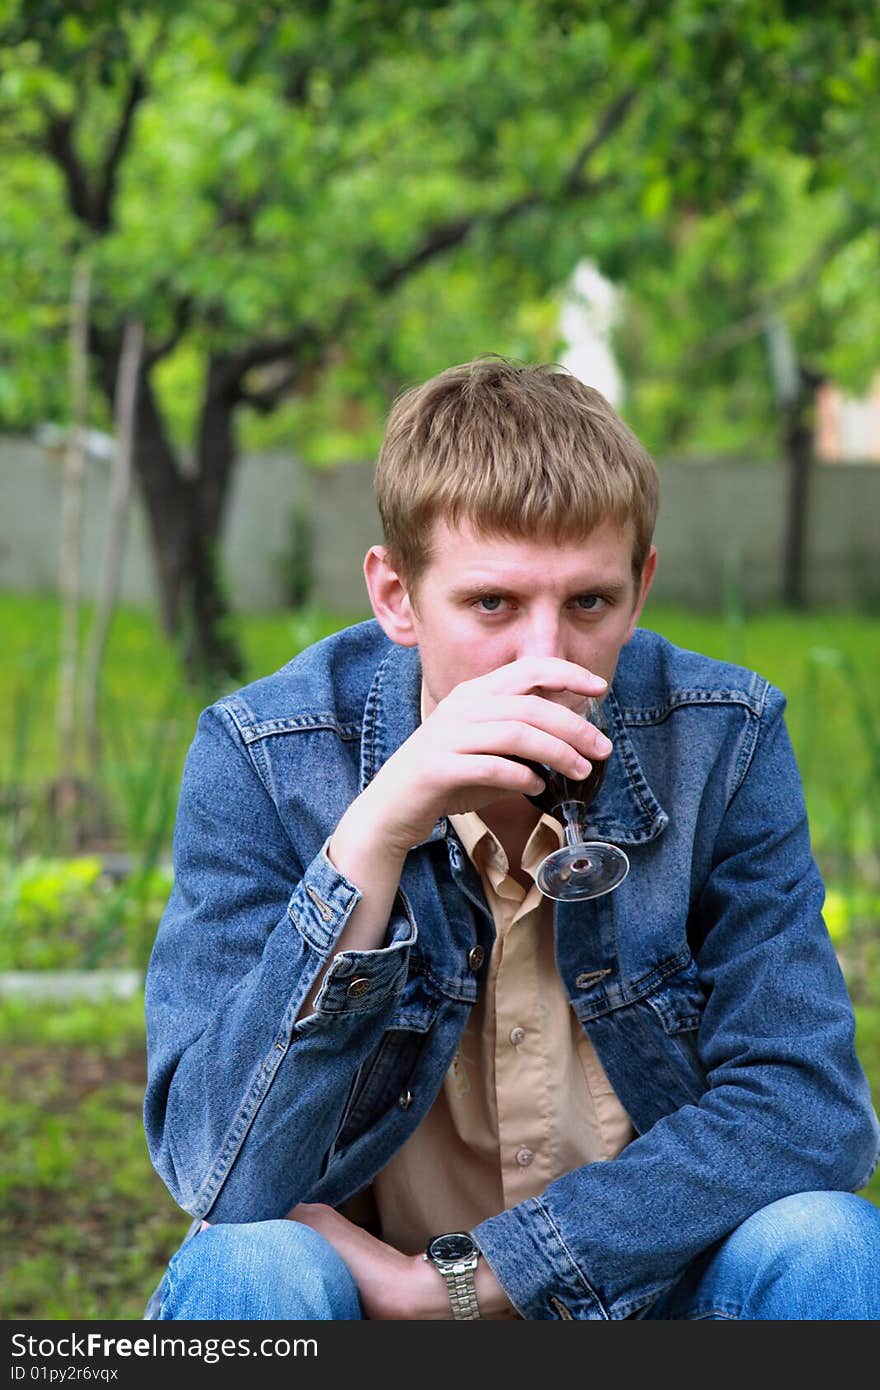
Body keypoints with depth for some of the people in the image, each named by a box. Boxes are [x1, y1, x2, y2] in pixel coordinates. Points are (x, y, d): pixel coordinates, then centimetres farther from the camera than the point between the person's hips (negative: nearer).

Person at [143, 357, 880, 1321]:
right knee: (245, 1269, -32)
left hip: (641, 1283, 3)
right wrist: (374, 835, -34)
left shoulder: (722, 743, -10)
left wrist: (460, 1276, -20)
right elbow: (221, 1177, -22)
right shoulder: (261, 761, -14)